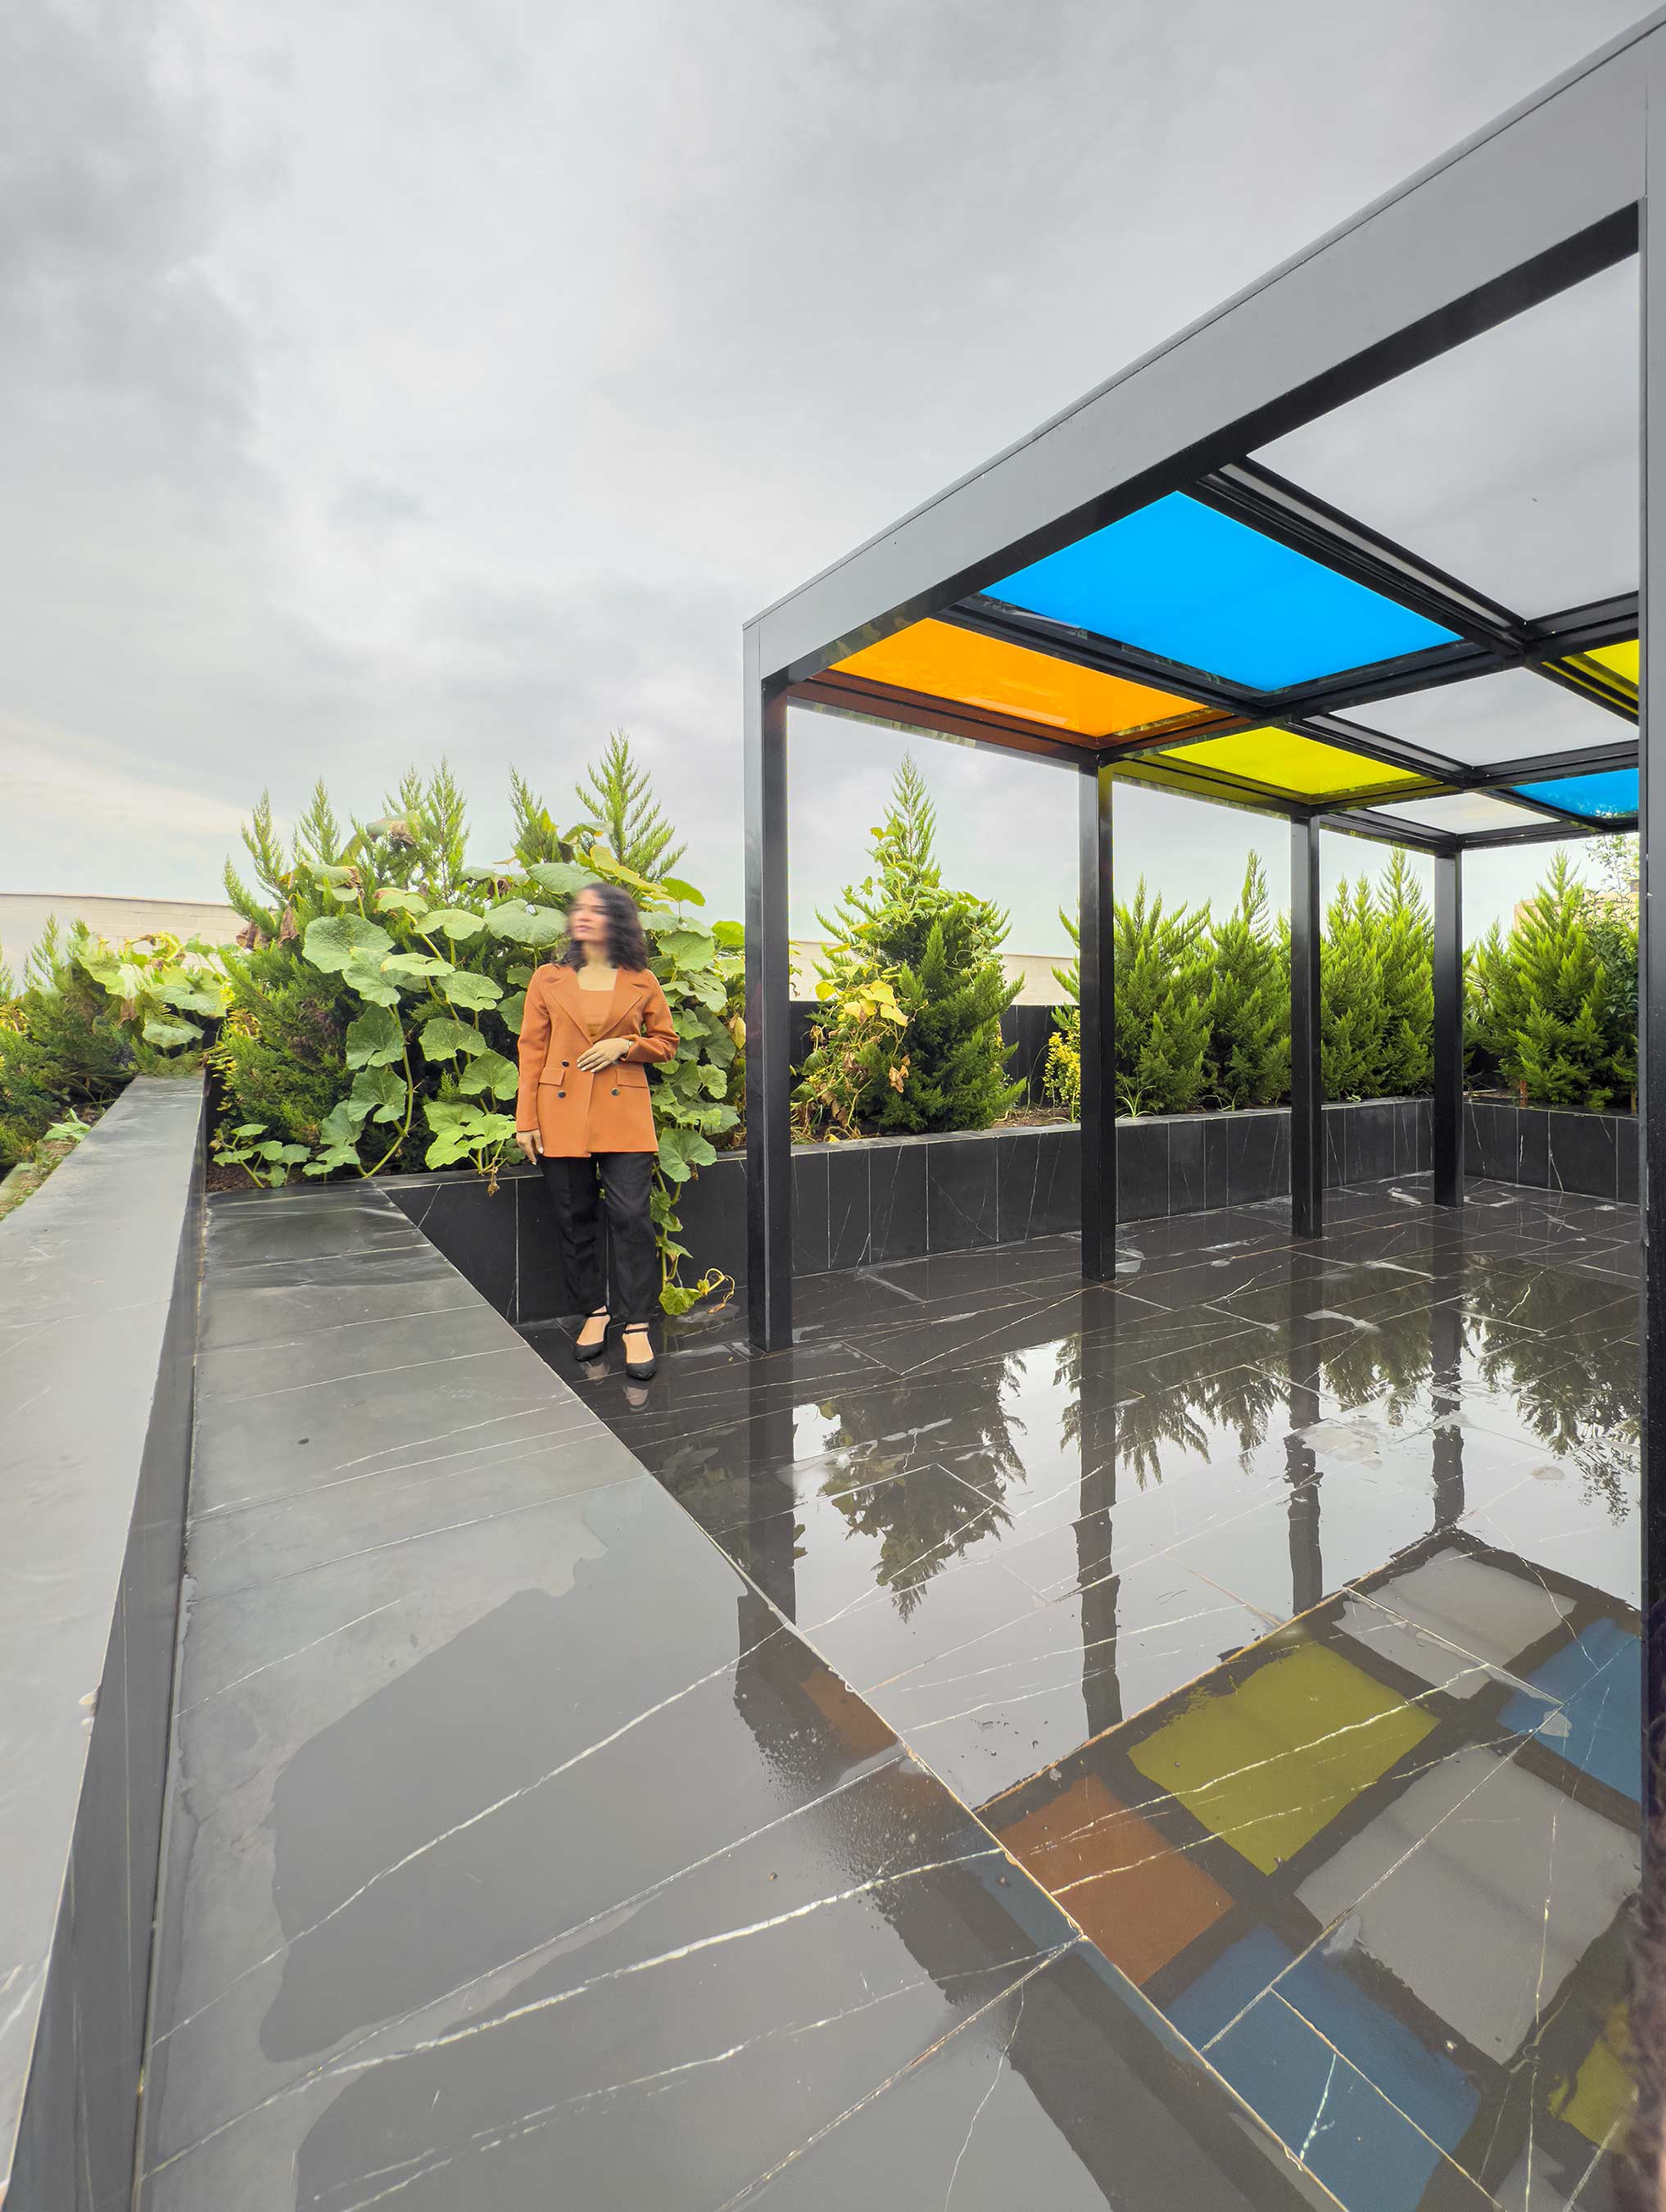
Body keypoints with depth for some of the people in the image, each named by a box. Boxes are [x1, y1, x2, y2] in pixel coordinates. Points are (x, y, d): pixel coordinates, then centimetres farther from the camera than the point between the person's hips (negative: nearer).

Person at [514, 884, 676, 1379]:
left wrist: (625, 1045, -7)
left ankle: (636, 1325, 3)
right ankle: (594, 1310, 24)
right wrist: (526, 1120, 1)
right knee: (574, 1218, 7)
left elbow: (666, 1041, 14)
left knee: (630, 1216, -8)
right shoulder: (548, 978, 8)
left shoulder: (642, 982, 6)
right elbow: (531, 1050, 7)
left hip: (624, 1114, -1)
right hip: (561, 1112, 2)